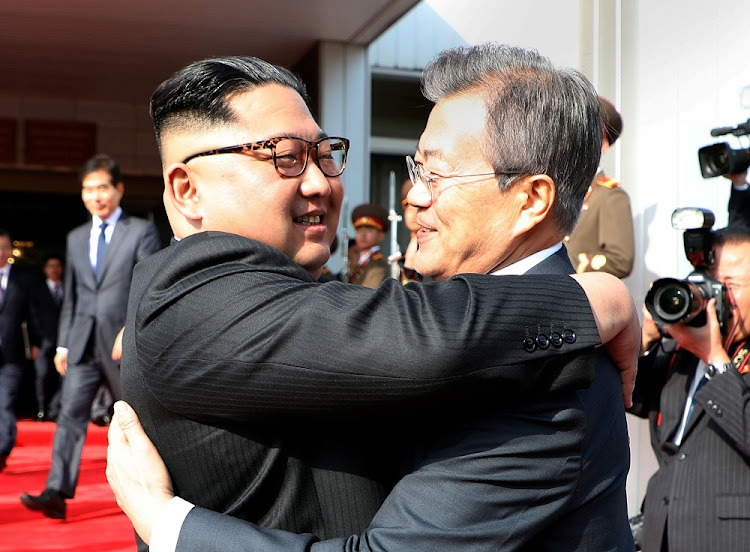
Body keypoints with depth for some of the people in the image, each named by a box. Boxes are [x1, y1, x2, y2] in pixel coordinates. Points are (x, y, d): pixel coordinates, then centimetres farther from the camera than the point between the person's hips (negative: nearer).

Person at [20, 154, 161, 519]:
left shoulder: (142, 232, 0)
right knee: (70, 413, -7)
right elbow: (70, 297, 17)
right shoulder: (76, 238, 15)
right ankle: (57, 493, -8)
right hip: (83, 345, 4)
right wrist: (63, 344, 12)